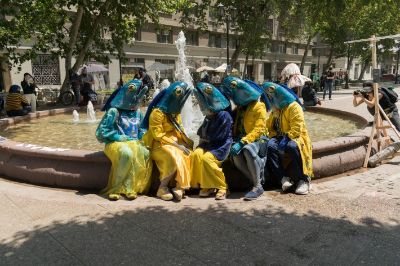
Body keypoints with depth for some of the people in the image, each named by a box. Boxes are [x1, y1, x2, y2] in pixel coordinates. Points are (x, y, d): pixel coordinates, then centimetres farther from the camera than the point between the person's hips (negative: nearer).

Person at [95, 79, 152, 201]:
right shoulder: (114, 111, -6)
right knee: (127, 154, -38)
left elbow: (141, 129, 23)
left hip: (134, 143, 5)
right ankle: (116, 188, -24)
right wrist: (118, 137, -14)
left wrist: (143, 137, 2)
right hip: (116, 143, -4)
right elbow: (101, 131, -6)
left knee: (146, 155, -29)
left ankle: (129, 187, -22)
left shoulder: (138, 112, 12)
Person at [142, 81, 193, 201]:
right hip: (158, 144, -6)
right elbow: (158, 136, -16)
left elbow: (179, 130, 15)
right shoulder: (157, 112, -13)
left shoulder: (175, 112, 12)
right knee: (174, 157, -32)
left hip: (174, 142, 7)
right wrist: (177, 145, -20)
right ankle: (162, 188, -17)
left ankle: (179, 187, -24)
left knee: (187, 154, -23)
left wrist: (188, 142, -3)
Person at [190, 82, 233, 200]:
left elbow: (218, 137, -14)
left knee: (207, 158, -29)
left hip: (221, 146, -7)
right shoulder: (209, 116, 12)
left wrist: (205, 139, 0)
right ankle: (205, 185, -9)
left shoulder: (224, 115, -15)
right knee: (196, 154, -20)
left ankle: (222, 187, -12)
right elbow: (202, 133, 23)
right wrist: (203, 139, 3)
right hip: (209, 144, 7)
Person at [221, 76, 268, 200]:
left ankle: (258, 186, -27)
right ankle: (258, 180, -14)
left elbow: (259, 130, -18)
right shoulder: (239, 107, 13)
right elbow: (234, 126, 17)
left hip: (256, 138, -5)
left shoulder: (258, 107, -8)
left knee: (248, 149, -38)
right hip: (241, 138, 5)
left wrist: (241, 143, -28)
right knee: (236, 156, -28)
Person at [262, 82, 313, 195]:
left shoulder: (294, 107, -6)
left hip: (296, 138, -5)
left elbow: (297, 129, -16)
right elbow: (269, 127, 15)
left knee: (292, 146, -39)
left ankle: (304, 179, -24)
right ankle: (283, 178, -31)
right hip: (280, 138, 6)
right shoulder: (275, 110, 20)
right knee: (270, 146, -28)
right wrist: (274, 136, -3)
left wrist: (286, 138, -24)